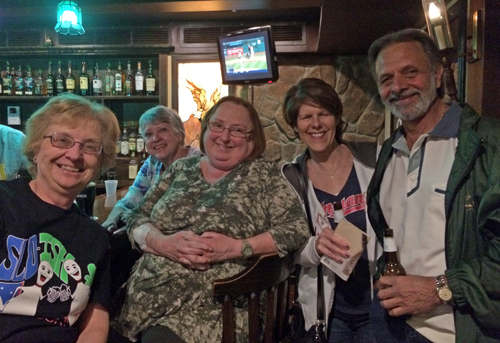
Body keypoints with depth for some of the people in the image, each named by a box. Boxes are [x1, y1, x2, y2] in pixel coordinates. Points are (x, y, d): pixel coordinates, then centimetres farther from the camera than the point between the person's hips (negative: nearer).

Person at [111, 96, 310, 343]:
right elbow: (137, 219, 11)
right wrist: (162, 243, -10)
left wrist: (238, 247, -16)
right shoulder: (181, 169, 13)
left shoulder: (263, 174, 3)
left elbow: (297, 229, -5)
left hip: (209, 308, -3)